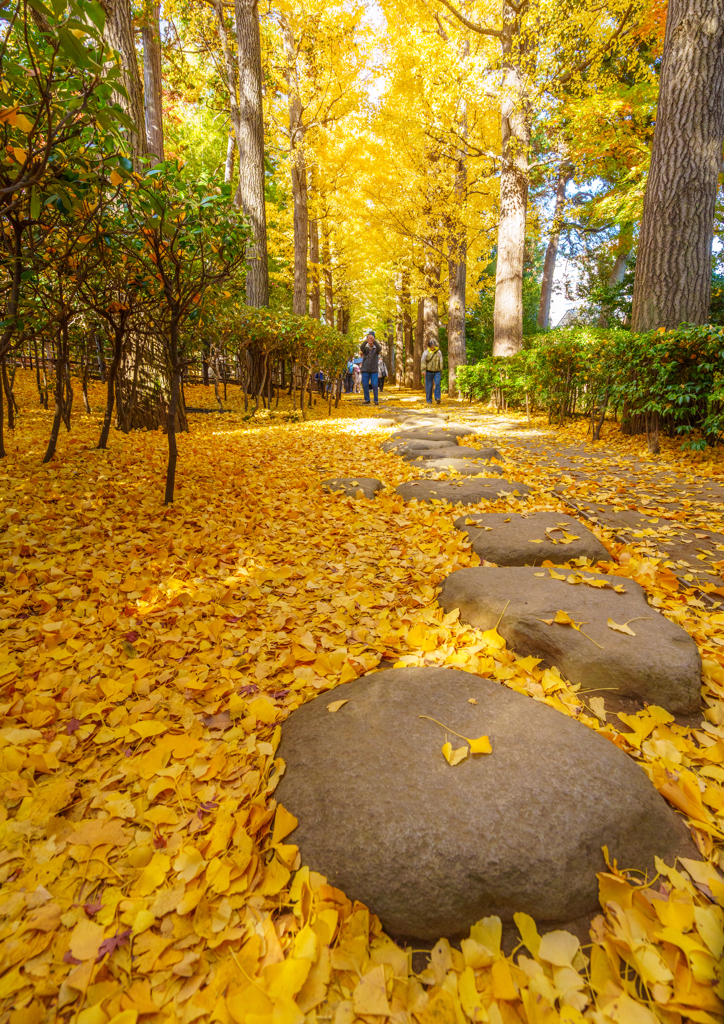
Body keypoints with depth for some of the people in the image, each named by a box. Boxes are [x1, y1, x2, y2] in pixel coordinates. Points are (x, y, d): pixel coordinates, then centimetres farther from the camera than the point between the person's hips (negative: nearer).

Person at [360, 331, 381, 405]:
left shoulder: (376, 349, 2)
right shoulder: (365, 348, 4)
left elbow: (379, 348, -23)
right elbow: (361, 348, -21)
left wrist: (374, 340, -40)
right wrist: (366, 340, -39)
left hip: (374, 370, -1)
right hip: (365, 370, 1)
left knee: (374, 385, -9)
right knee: (365, 385, -2)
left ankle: (376, 400, 3)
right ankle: (367, 399, 10)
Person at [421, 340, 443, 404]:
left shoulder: (439, 352, 7)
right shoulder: (426, 352, 1)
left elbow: (441, 362, 12)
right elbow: (423, 361, -5)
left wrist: (441, 371, 12)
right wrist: (423, 370, -17)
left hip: (437, 372, 1)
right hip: (429, 372, 0)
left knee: (437, 384, -17)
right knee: (429, 386, 0)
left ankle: (437, 398, -20)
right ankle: (429, 400, 7)